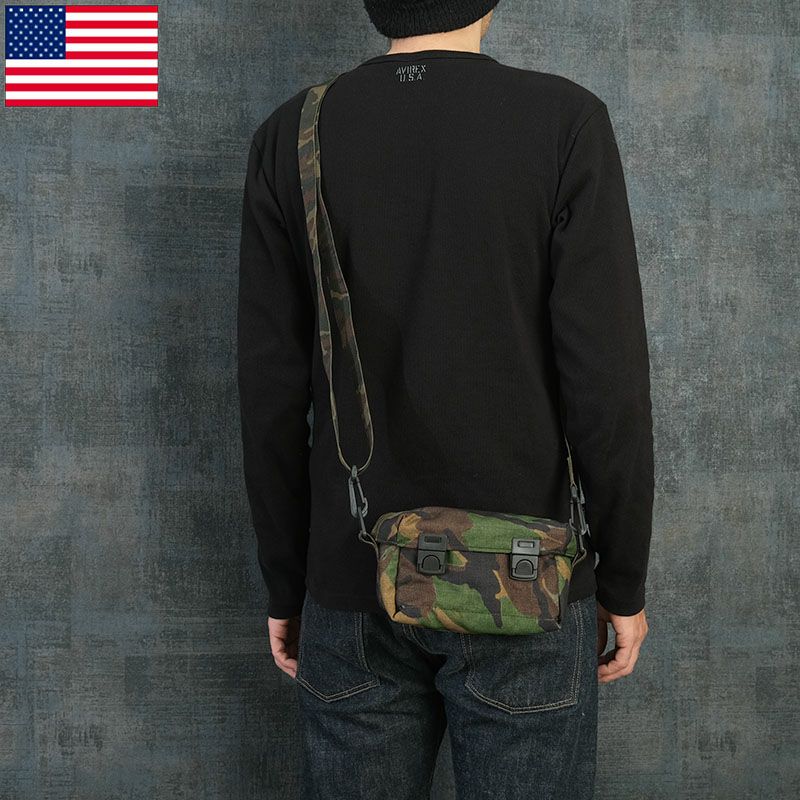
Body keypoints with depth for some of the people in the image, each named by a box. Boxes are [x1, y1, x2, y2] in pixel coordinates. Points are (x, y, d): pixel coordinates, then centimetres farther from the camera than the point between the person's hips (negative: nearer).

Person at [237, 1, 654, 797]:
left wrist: (286, 585, 9)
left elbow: (271, 393, -1)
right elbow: (606, 380, -11)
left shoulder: (291, 136, -2)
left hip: (353, 586, 3)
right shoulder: (563, 120, -9)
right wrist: (624, 581, 1)